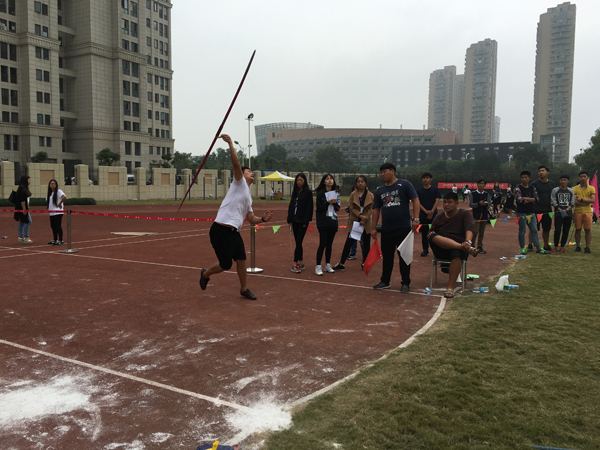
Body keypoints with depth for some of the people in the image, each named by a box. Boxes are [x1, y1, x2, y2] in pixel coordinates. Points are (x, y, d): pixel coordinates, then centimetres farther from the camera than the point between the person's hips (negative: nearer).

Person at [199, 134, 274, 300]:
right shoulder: (239, 183, 1)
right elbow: (236, 164, -16)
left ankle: (244, 289, 23)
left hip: (233, 232, 8)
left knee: (241, 260, 6)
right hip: (221, 230, -8)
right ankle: (205, 274, 28)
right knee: (225, 265, -1)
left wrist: (263, 219, 3)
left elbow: (251, 218, 21)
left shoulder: (248, 197, 23)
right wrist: (230, 144, -21)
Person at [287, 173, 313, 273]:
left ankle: (295, 263, -6)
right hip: (295, 220, 6)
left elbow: (309, 208, -8)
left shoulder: (308, 192, -5)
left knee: (298, 242, -9)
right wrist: (290, 219, 7)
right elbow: (291, 206, 14)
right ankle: (301, 263, 16)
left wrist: (306, 221, -13)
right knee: (298, 242, 9)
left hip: (302, 221, -6)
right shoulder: (295, 192, 13)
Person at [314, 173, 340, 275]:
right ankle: (318, 267, -3)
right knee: (322, 244, -8)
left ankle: (328, 265, 19)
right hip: (323, 222, -5)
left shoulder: (335, 193, 10)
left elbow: (338, 208, 11)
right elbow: (319, 208, -7)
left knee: (329, 244, 9)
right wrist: (328, 203, -19)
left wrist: (335, 203, -9)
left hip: (333, 221, 5)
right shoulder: (320, 193, -4)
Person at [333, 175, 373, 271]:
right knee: (348, 242, -2)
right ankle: (341, 264, 2)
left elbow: (371, 209, -1)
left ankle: (364, 263, 18)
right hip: (354, 221, -1)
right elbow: (352, 208, -3)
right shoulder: (353, 194, 2)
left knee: (366, 243, 5)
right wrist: (360, 215, -18)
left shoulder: (370, 195, 2)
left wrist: (364, 219, -13)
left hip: (366, 223, 1)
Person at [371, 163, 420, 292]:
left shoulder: (404, 185, -2)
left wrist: (415, 219, -17)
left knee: (404, 256, 2)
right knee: (387, 256, 11)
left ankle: (406, 283, 11)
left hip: (403, 228, -4)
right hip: (386, 229, 5)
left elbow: (415, 201, -6)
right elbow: (376, 209, 15)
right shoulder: (380, 190, 12)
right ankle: (385, 281, 21)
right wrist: (373, 228, 10)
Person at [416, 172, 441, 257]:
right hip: (423, 216, 1)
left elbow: (437, 201, -1)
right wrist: (426, 211, -13)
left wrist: (432, 212, -14)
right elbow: (418, 202, 1)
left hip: (433, 216, -1)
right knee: (424, 233, 5)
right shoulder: (419, 190, 7)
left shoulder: (435, 189, 5)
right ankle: (425, 250, 16)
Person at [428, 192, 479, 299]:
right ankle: (469, 249, -41)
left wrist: (468, 241, -34)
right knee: (433, 236, -31)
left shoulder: (465, 214, 6)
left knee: (456, 254, -40)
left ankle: (450, 288, -37)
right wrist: (430, 236, -14)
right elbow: (431, 233, 13)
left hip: (459, 248, -2)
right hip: (441, 249, 3)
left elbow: (469, 229, -12)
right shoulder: (438, 218, 17)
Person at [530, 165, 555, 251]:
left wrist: (553, 205, 15)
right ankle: (530, 244, 7)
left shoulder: (551, 183, 10)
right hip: (536, 210, -4)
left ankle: (546, 245, 22)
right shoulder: (534, 184, -4)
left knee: (546, 229, 11)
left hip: (548, 210, 4)